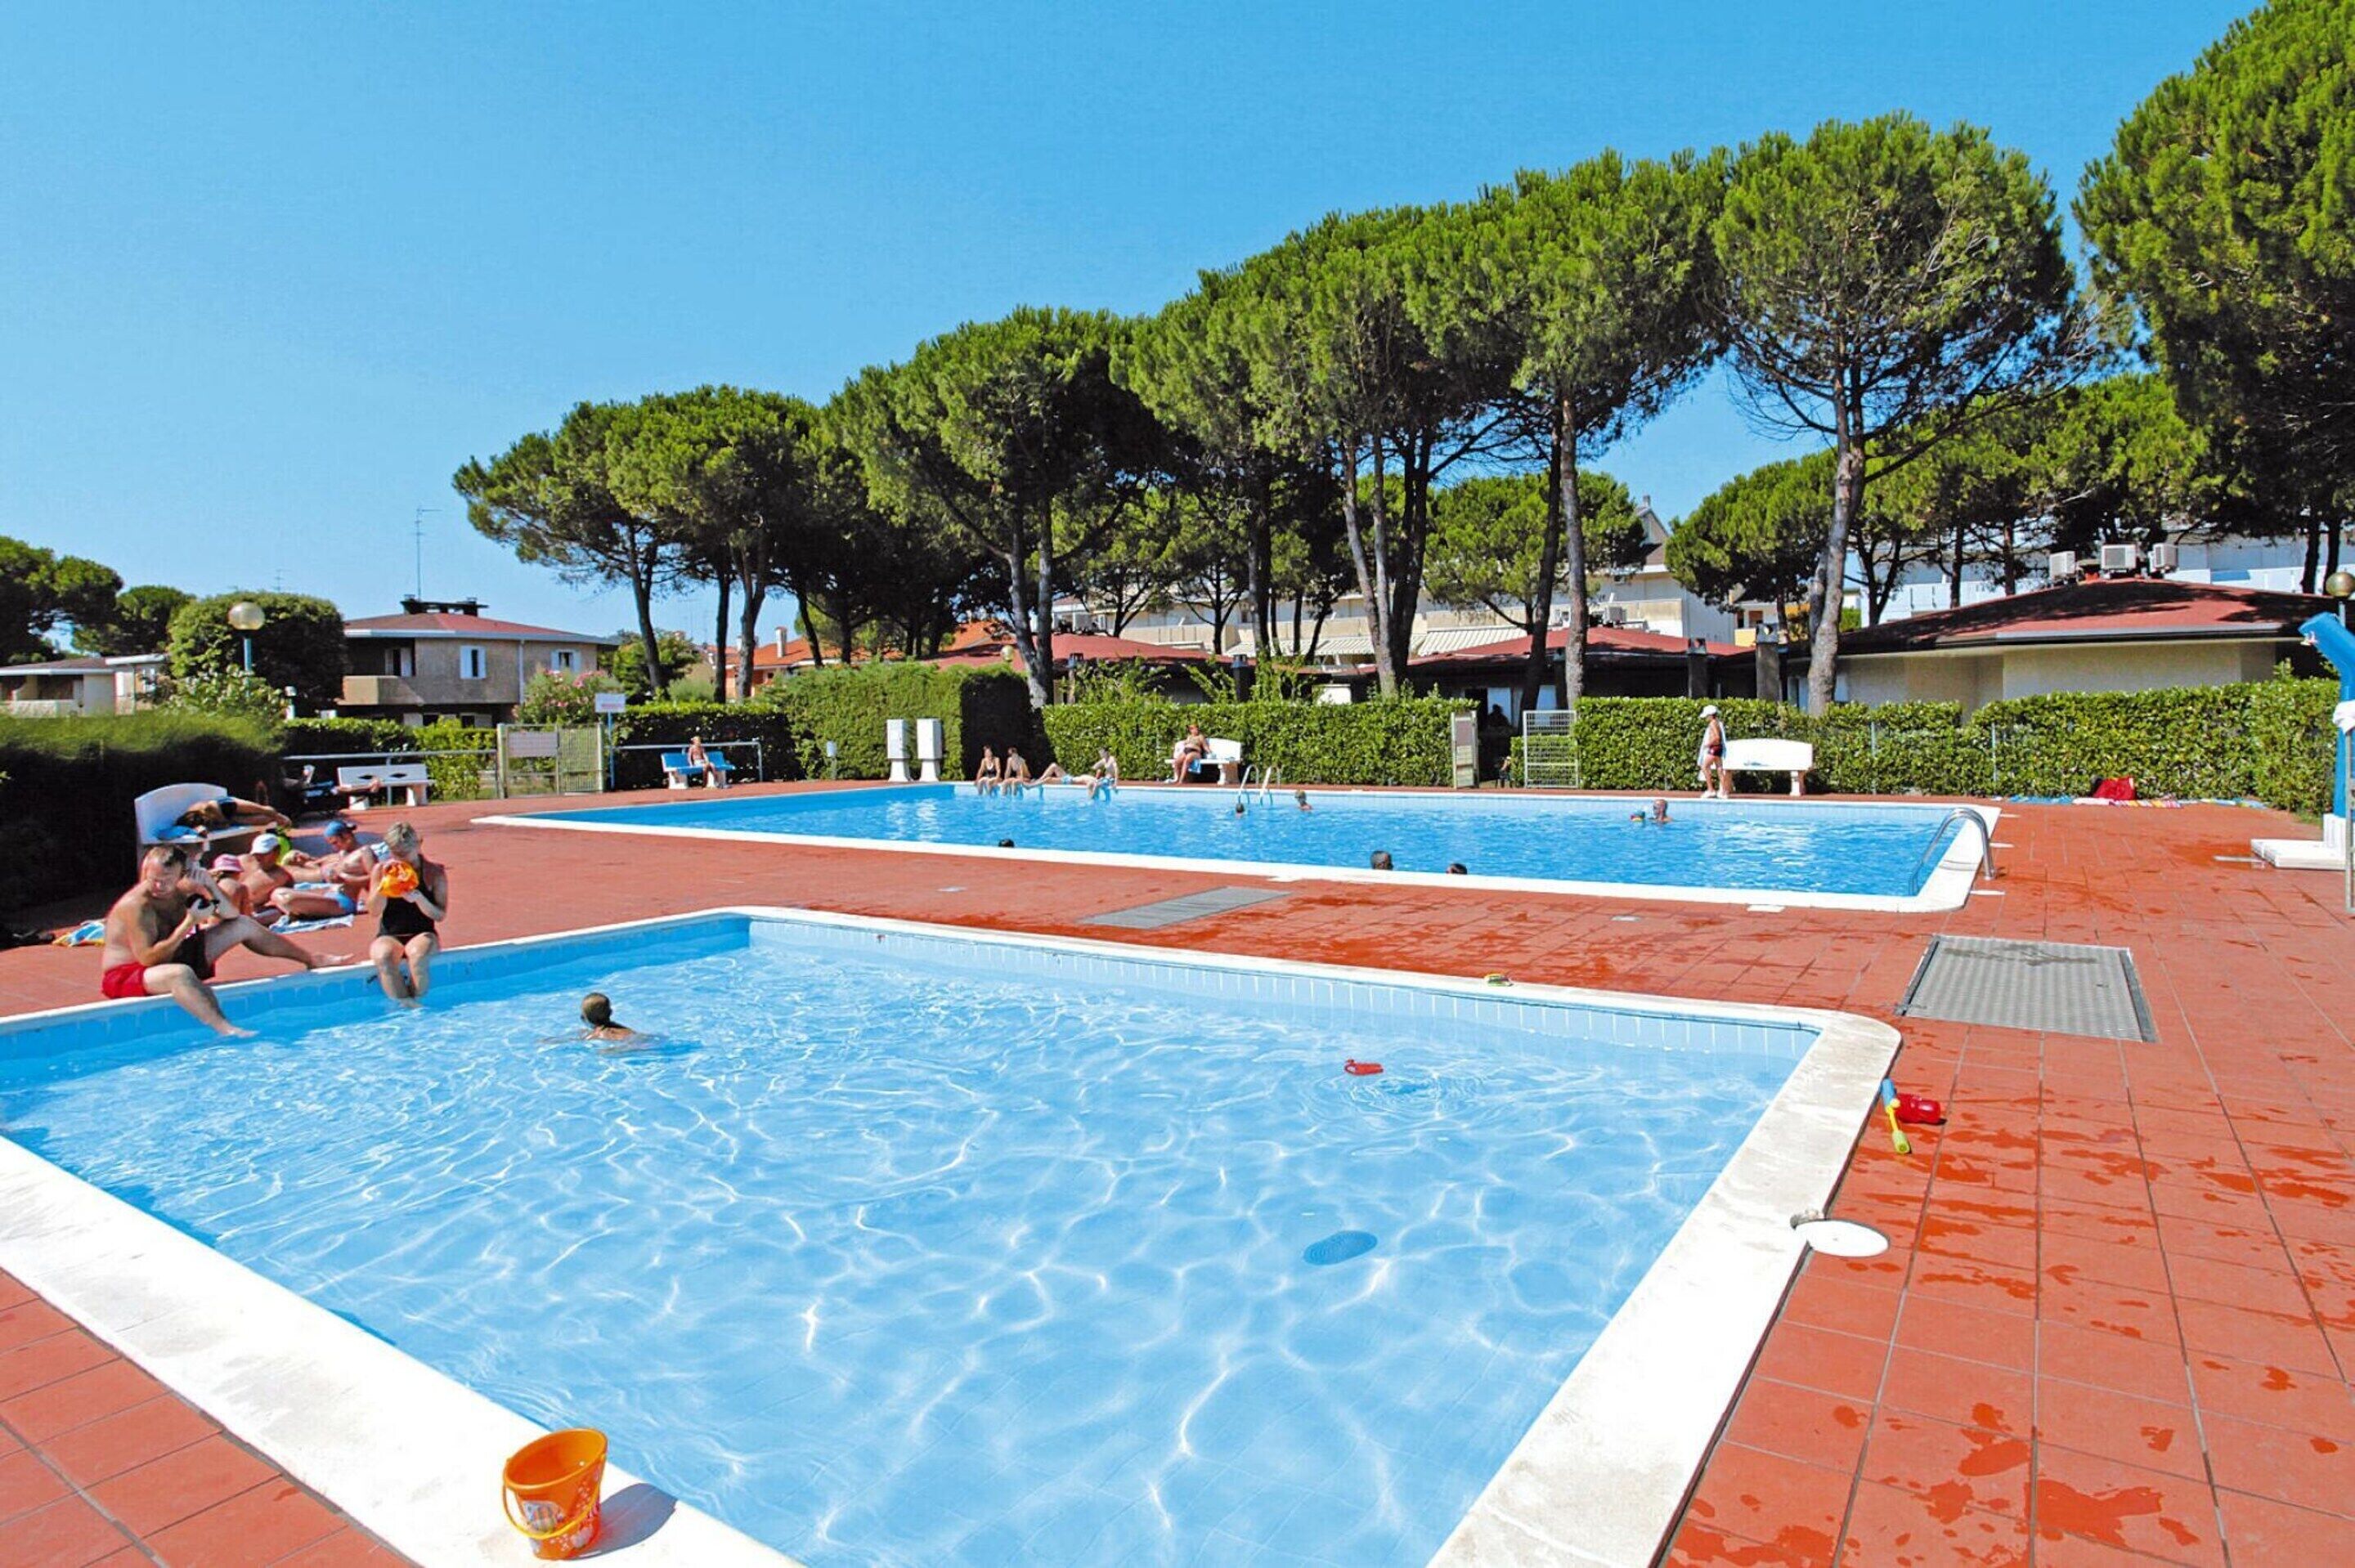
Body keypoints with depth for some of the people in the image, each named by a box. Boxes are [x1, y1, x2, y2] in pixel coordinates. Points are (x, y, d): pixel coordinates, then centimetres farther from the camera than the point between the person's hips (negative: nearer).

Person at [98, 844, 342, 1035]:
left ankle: (310, 959, 20)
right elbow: (149, 959, -32)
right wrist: (189, 923, -34)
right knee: (180, 973, -43)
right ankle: (224, 1028, -62)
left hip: (172, 959, 8)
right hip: (127, 976, -8)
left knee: (242, 925, 8)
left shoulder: (183, 890, -6)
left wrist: (210, 885, -18)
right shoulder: (136, 906, -26)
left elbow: (231, 915, -2)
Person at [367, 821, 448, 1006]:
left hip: (422, 934, -1)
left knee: (418, 954, -37)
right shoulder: (381, 870, 4)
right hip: (389, 936, 1)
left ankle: (415, 1004, -24)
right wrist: (385, 881, -16)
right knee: (384, 956, -35)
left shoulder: (434, 872, -1)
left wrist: (419, 898, -23)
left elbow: (440, 916, -4)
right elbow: (374, 911, -4)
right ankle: (404, 1006, -33)